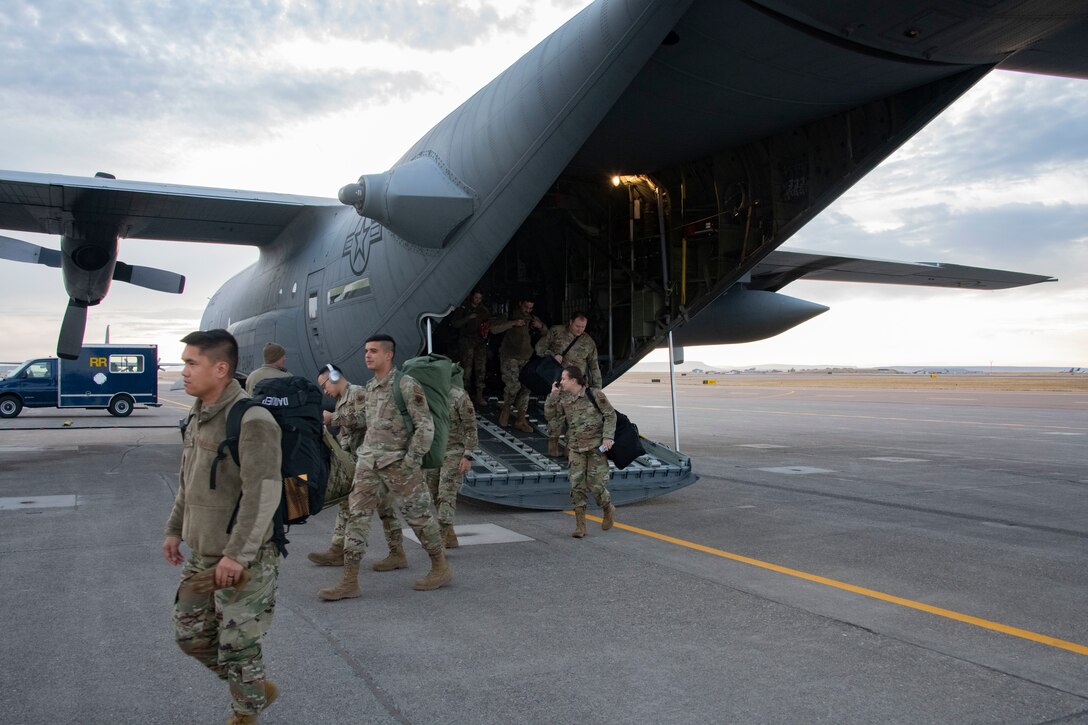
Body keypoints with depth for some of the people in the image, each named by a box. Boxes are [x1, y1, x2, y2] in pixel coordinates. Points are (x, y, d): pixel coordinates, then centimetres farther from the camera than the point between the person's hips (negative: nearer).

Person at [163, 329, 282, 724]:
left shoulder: (251, 420, -22)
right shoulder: (199, 416, 8)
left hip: (244, 561, -9)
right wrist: (175, 529, 21)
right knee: (191, 634, 17)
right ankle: (258, 688, 36)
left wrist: (237, 554, -25)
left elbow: (264, 491, -26)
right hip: (201, 556, 9)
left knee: (236, 644, 4)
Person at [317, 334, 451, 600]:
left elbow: (425, 425, -13)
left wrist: (412, 460, -15)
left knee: (417, 515, 4)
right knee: (356, 515, 1)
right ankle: (349, 582, 5)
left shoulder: (407, 386, -11)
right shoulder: (370, 387, 11)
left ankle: (441, 568, 22)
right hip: (368, 461, 7)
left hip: (397, 462, -7)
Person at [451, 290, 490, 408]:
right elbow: (455, 324, -7)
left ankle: (479, 396, 5)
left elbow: (489, 323, 24)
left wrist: (487, 329, 2)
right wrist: (468, 318, -20)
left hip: (481, 342, 4)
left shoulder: (484, 309, 13)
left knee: (481, 369, 0)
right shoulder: (463, 309, 1)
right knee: (467, 370, -7)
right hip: (467, 342, -4)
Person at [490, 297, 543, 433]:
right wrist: (513, 323, -20)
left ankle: (521, 420, 6)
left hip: (526, 358, 4)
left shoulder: (533, 318, 11)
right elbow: (494, 329, -12)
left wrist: (540, 326, -5)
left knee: (525, 387, -1)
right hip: (510, 357, -4)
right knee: (513, 385, -16)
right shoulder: (510, 316, -1)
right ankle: (506, 408, 12)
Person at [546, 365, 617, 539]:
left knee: (595, 484, -6)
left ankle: (608, 509, 25)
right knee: (576, 484, -6)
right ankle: (580, 525, 1)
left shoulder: (595, 395, -6)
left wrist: (608, 436, -13)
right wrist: (553, 394, -4)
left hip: (596, 446, -3)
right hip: (575, 448, 4)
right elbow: (550, 414, 3)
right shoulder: (564, 401, 5)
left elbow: (610, 415, -4)